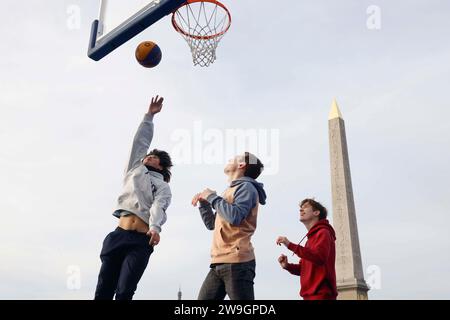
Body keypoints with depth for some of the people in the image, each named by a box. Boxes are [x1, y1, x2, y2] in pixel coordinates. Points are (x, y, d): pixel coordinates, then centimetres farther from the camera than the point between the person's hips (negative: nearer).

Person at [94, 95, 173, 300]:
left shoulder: (163, 187, 15)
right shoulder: (135, 170, 25)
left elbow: (158, 207, -5)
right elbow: (140, 141, 23)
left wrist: (155, 227, -25)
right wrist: (149, 116, 21)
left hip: (142, 240, -3)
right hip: (119, 235, 3)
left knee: (124, 293, -11)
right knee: (103, 292, -4)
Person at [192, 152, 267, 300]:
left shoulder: (246, 187, -2)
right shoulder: (231, 191, 26)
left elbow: (235, 217, -20)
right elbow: (212, 224, 31)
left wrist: (212, 197, -7)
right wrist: (204, 202, 16)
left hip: (236, 262, -9)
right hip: (219, 263, 9)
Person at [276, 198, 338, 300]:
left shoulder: (323, 233, -4)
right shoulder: (312, 237, 24)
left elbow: (319, 257, -24)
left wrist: (290, 245, -26)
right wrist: (287, 266, 4)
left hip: (321, 294, -9)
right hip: (311, 294, 9)